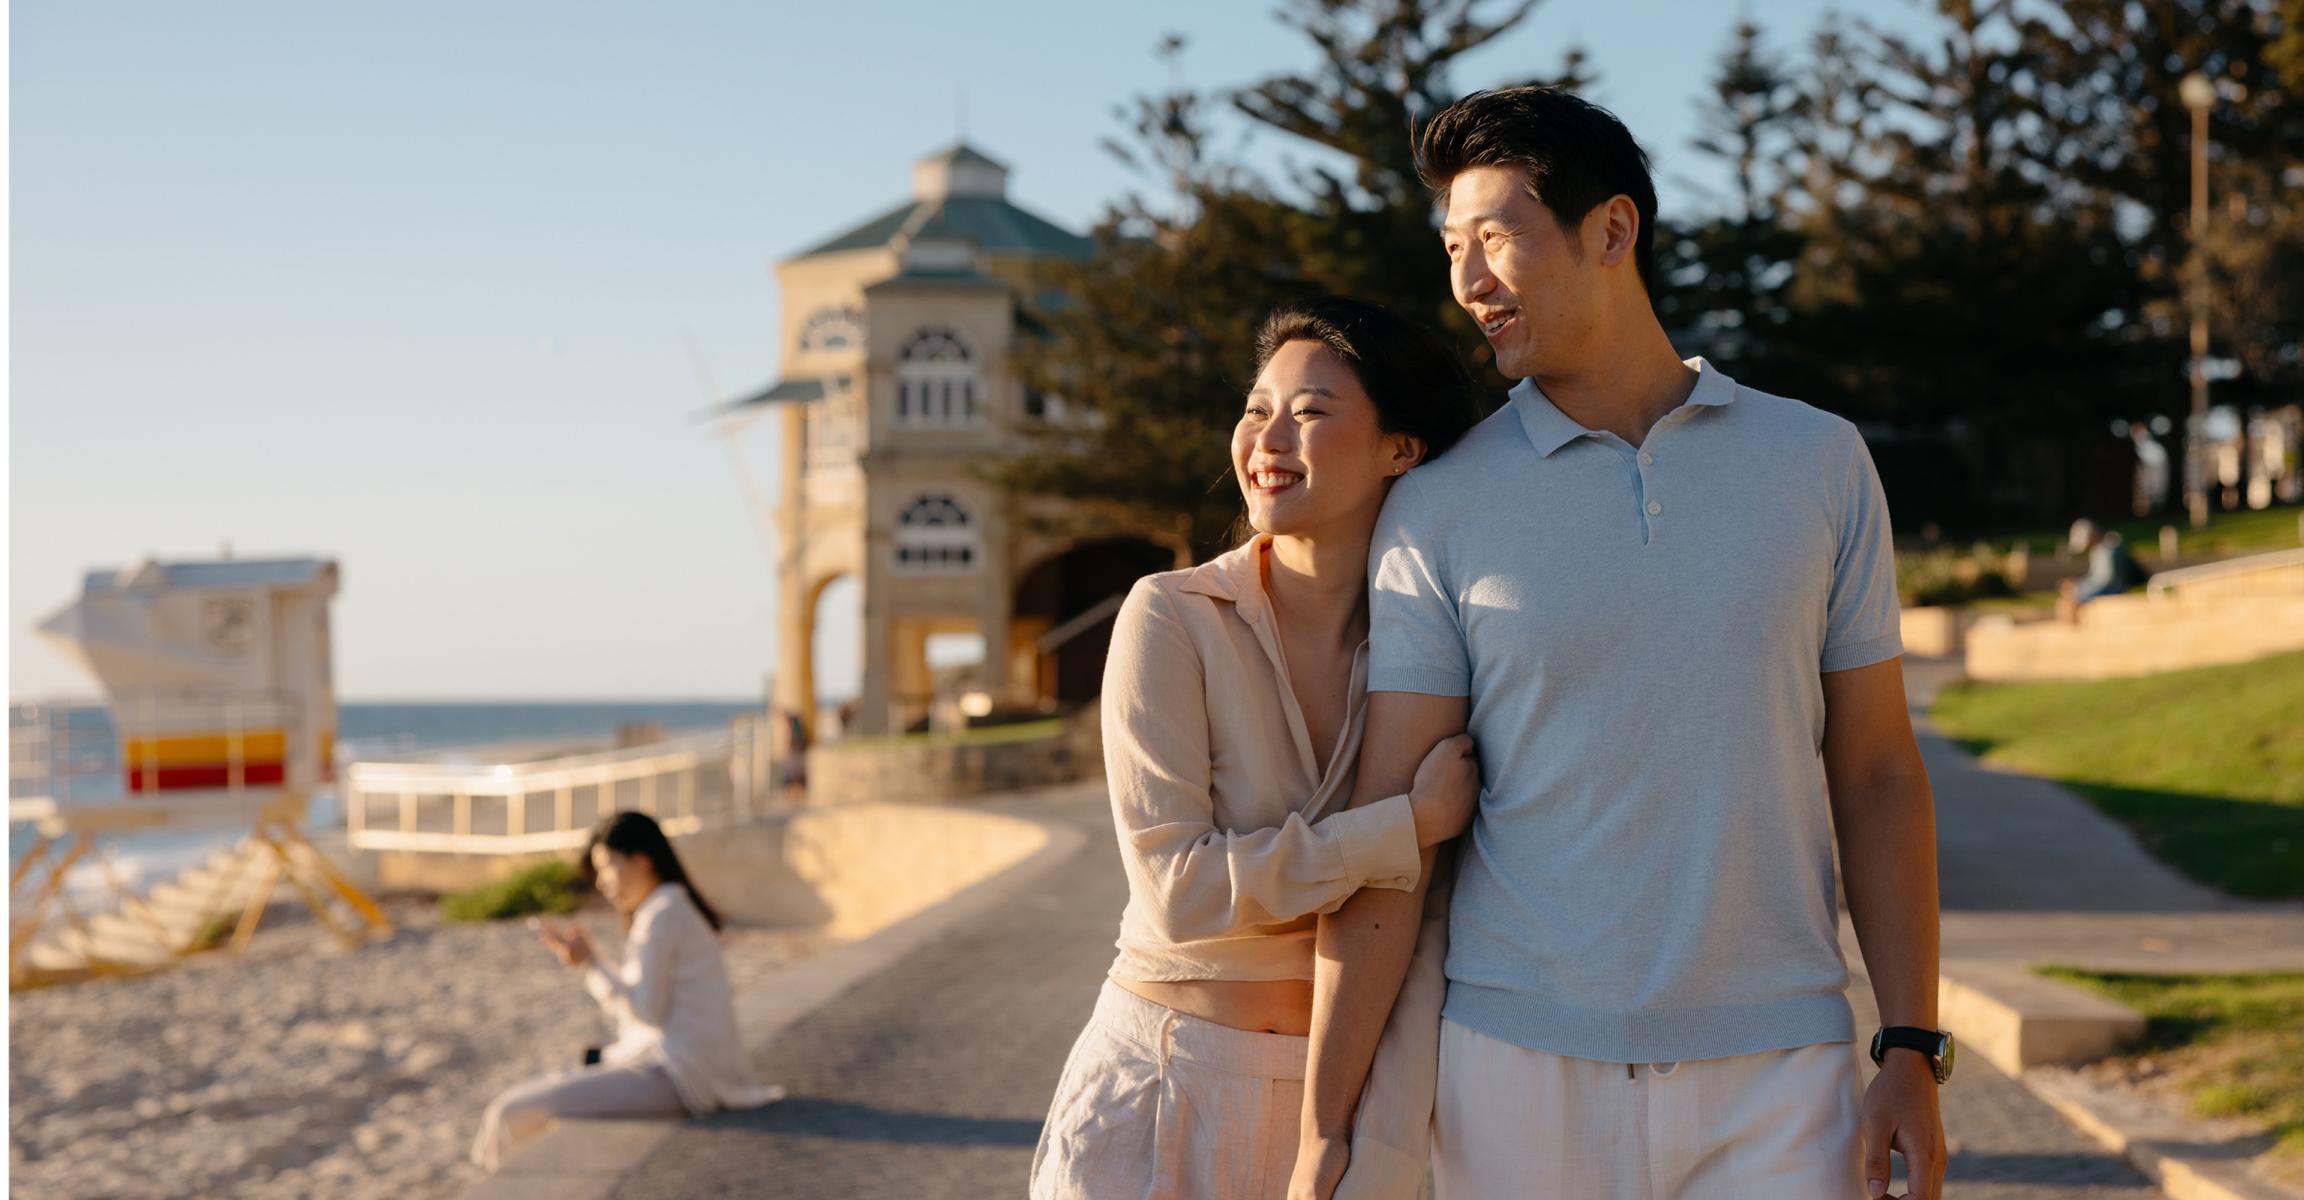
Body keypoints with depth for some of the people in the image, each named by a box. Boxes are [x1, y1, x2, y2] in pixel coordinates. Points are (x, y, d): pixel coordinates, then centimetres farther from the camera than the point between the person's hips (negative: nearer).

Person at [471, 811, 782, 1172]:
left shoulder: (662, 915, -12)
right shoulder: (678, 909, 19)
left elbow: (647, 1011, -16)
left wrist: (591, 962, -8)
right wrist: (587, 958, 12)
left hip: (676, 1077, -11)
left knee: (513, 1111, -15)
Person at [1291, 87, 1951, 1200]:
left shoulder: (1817, 463, 5)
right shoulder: (1437, 507, 0)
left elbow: (1877, 775, 7)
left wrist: (1913, 1051, 0)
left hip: (1774, 1072, 1)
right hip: (1516, 1066, 0)